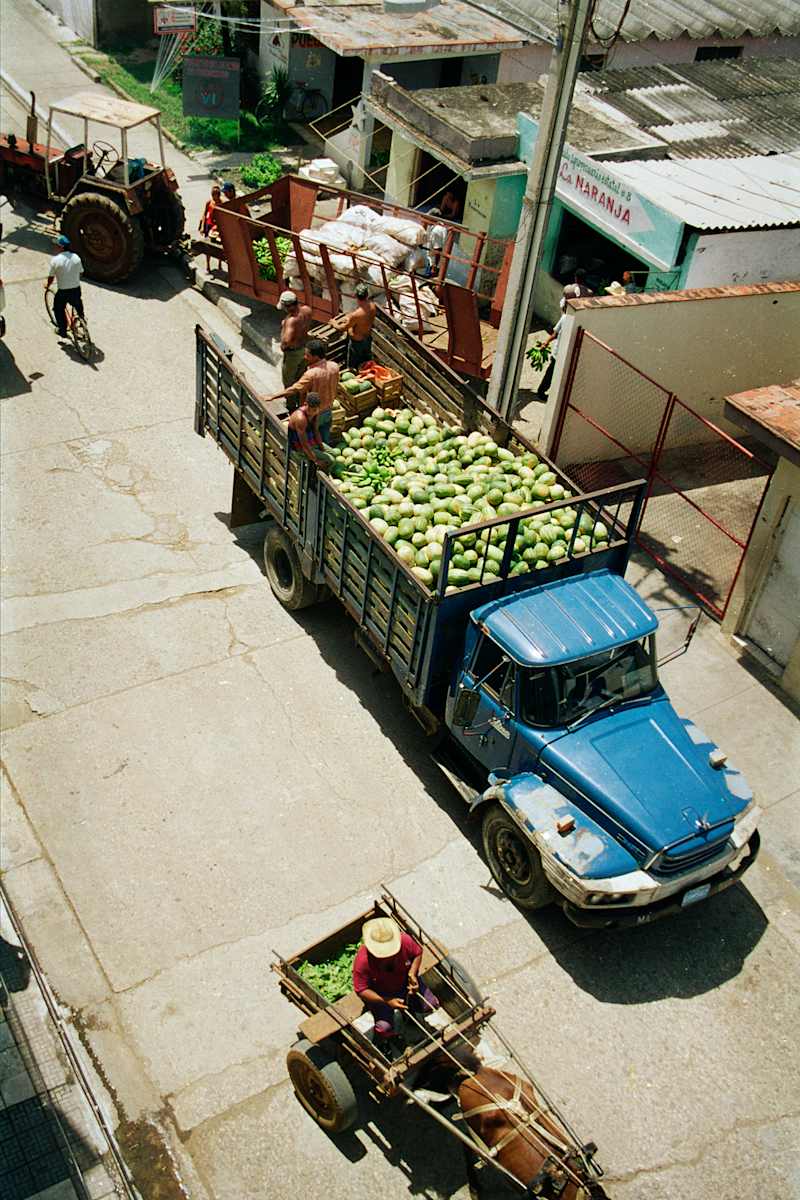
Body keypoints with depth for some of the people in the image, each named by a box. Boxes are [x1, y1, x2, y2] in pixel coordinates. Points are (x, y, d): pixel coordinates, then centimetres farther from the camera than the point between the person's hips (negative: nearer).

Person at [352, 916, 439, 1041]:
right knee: (385, 1028, -22)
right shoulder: (362, 961, -37)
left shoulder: (405, 941, -29)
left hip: (404, 983, 4)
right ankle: (384, 1041, 17)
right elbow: (361, 990, -26)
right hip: (379, 993, -3)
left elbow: (418, 953, -5)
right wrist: (387, 1001, -32)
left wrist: (412, 974, -20)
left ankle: (408, 1009, 29)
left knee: (432, 1005, -3)